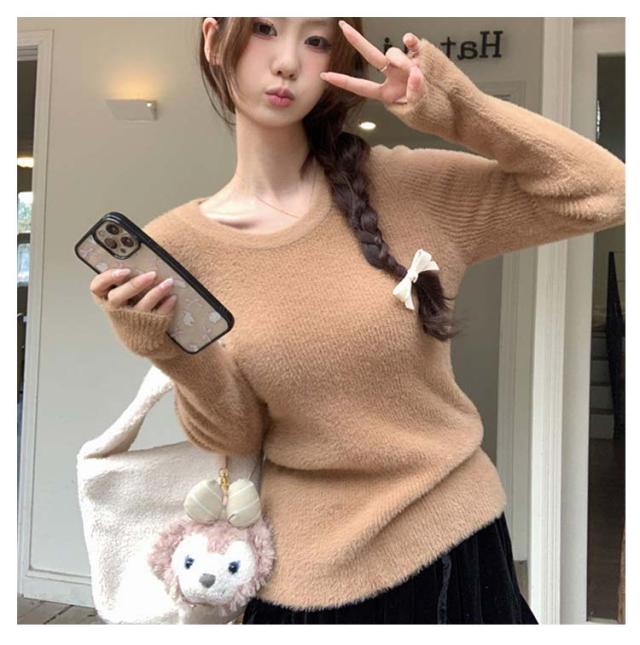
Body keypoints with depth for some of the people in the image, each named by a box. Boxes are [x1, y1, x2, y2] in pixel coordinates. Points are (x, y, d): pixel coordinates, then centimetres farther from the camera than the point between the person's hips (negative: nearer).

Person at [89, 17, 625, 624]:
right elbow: (234, 437, -5)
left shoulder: (406, 186, -10)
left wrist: (463, 112, -18)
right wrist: (172, 348, -24)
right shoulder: (177, 244, -8)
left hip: (456, 545, 1)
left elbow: (604, 193, -7)